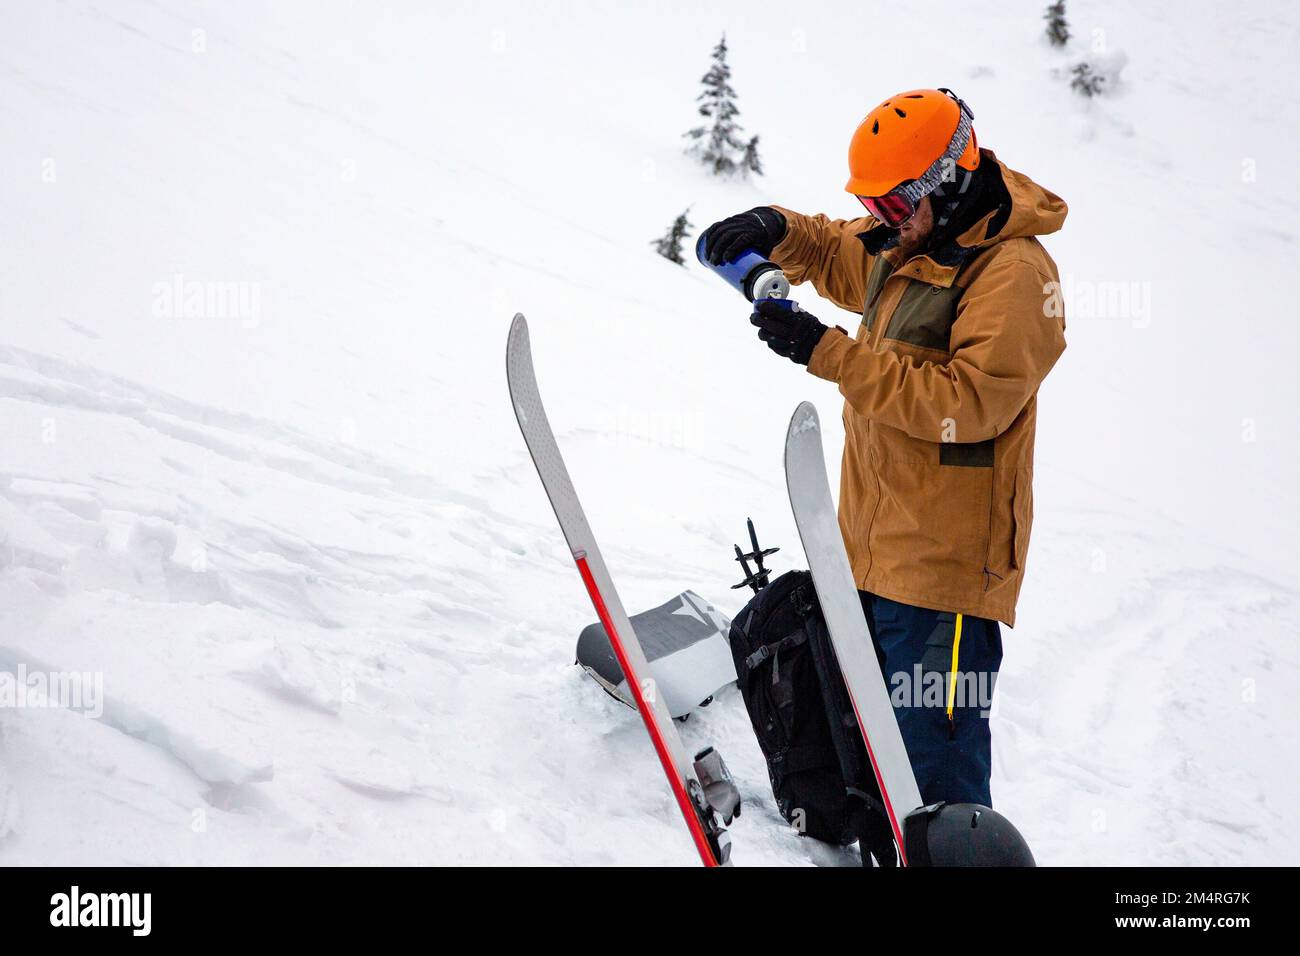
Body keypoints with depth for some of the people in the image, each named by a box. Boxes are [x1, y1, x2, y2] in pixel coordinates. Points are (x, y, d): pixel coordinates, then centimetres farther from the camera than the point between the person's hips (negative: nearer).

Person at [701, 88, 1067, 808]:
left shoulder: (1013, 272, -16)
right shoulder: (905, 248, 12)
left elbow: (969, 402, -26)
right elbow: (834, 255, 30)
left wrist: (829, 354, -25)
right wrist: (778, 232, 6)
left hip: (944, 565, -9)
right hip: (872, 552, 9)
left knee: (936, 772, -9)